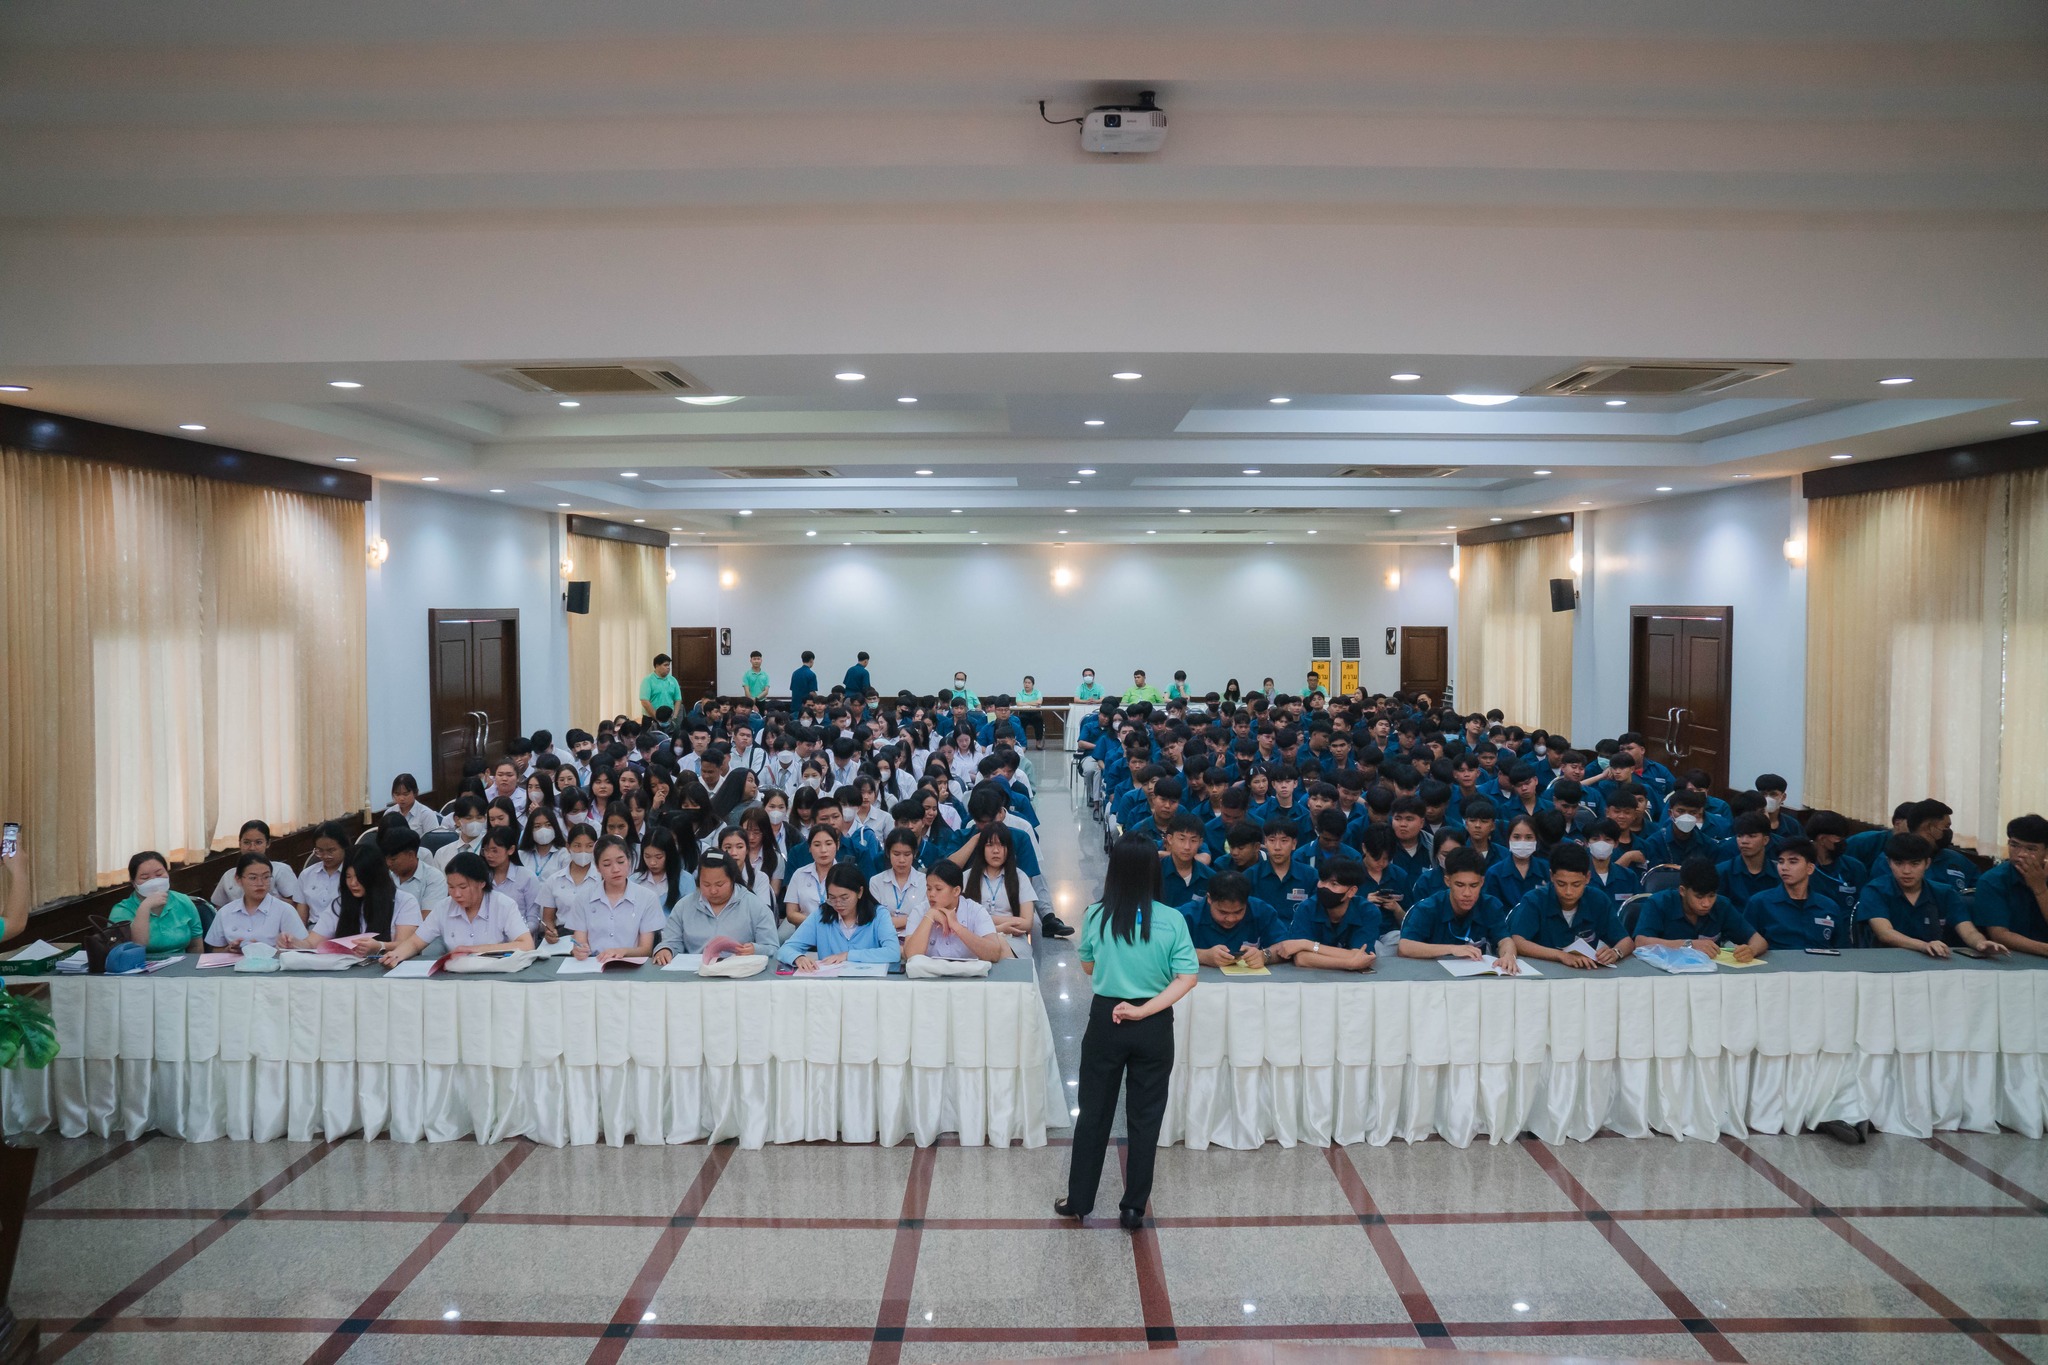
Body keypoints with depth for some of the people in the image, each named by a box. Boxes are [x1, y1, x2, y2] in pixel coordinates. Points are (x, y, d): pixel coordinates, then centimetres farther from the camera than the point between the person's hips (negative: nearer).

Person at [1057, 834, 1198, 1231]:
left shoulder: (1095, 915, -8)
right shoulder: (1172, 920, -11)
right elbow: (1187, 978, -13)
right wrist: (1145, 1010, -15)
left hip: (1105, 1021, 1)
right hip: (1155, 1028, -1)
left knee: (1094, 1113, 14)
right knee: (1145, 1118, 11)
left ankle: (1078, 1201, 24)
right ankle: (1133, 1208, 17)